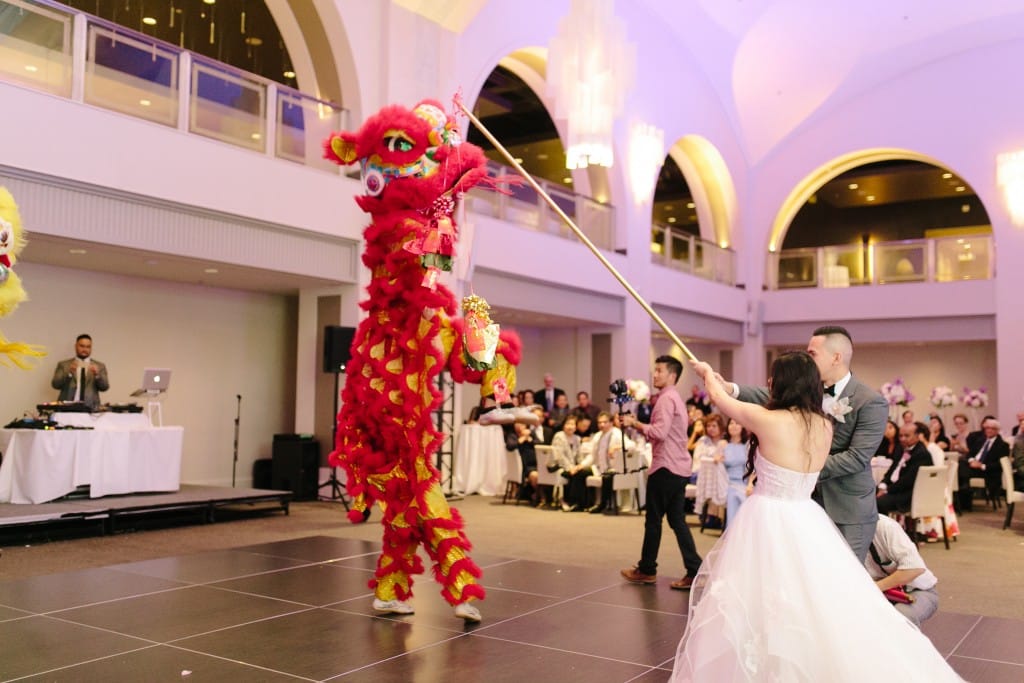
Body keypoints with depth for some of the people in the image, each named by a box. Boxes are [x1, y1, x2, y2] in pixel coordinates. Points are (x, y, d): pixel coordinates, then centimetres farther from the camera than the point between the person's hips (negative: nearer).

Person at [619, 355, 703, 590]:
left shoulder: (666, 398, -12)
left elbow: (660, 432, -24)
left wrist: (635, 423, -14)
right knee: (677, 520, 9)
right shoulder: (674, 398, 19)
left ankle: (647, 570, 12)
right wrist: (638, 426, 9)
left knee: (653, 520, 2)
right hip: (679, 467, 10)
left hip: (666, 467, -10)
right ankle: (694, 571, 5)